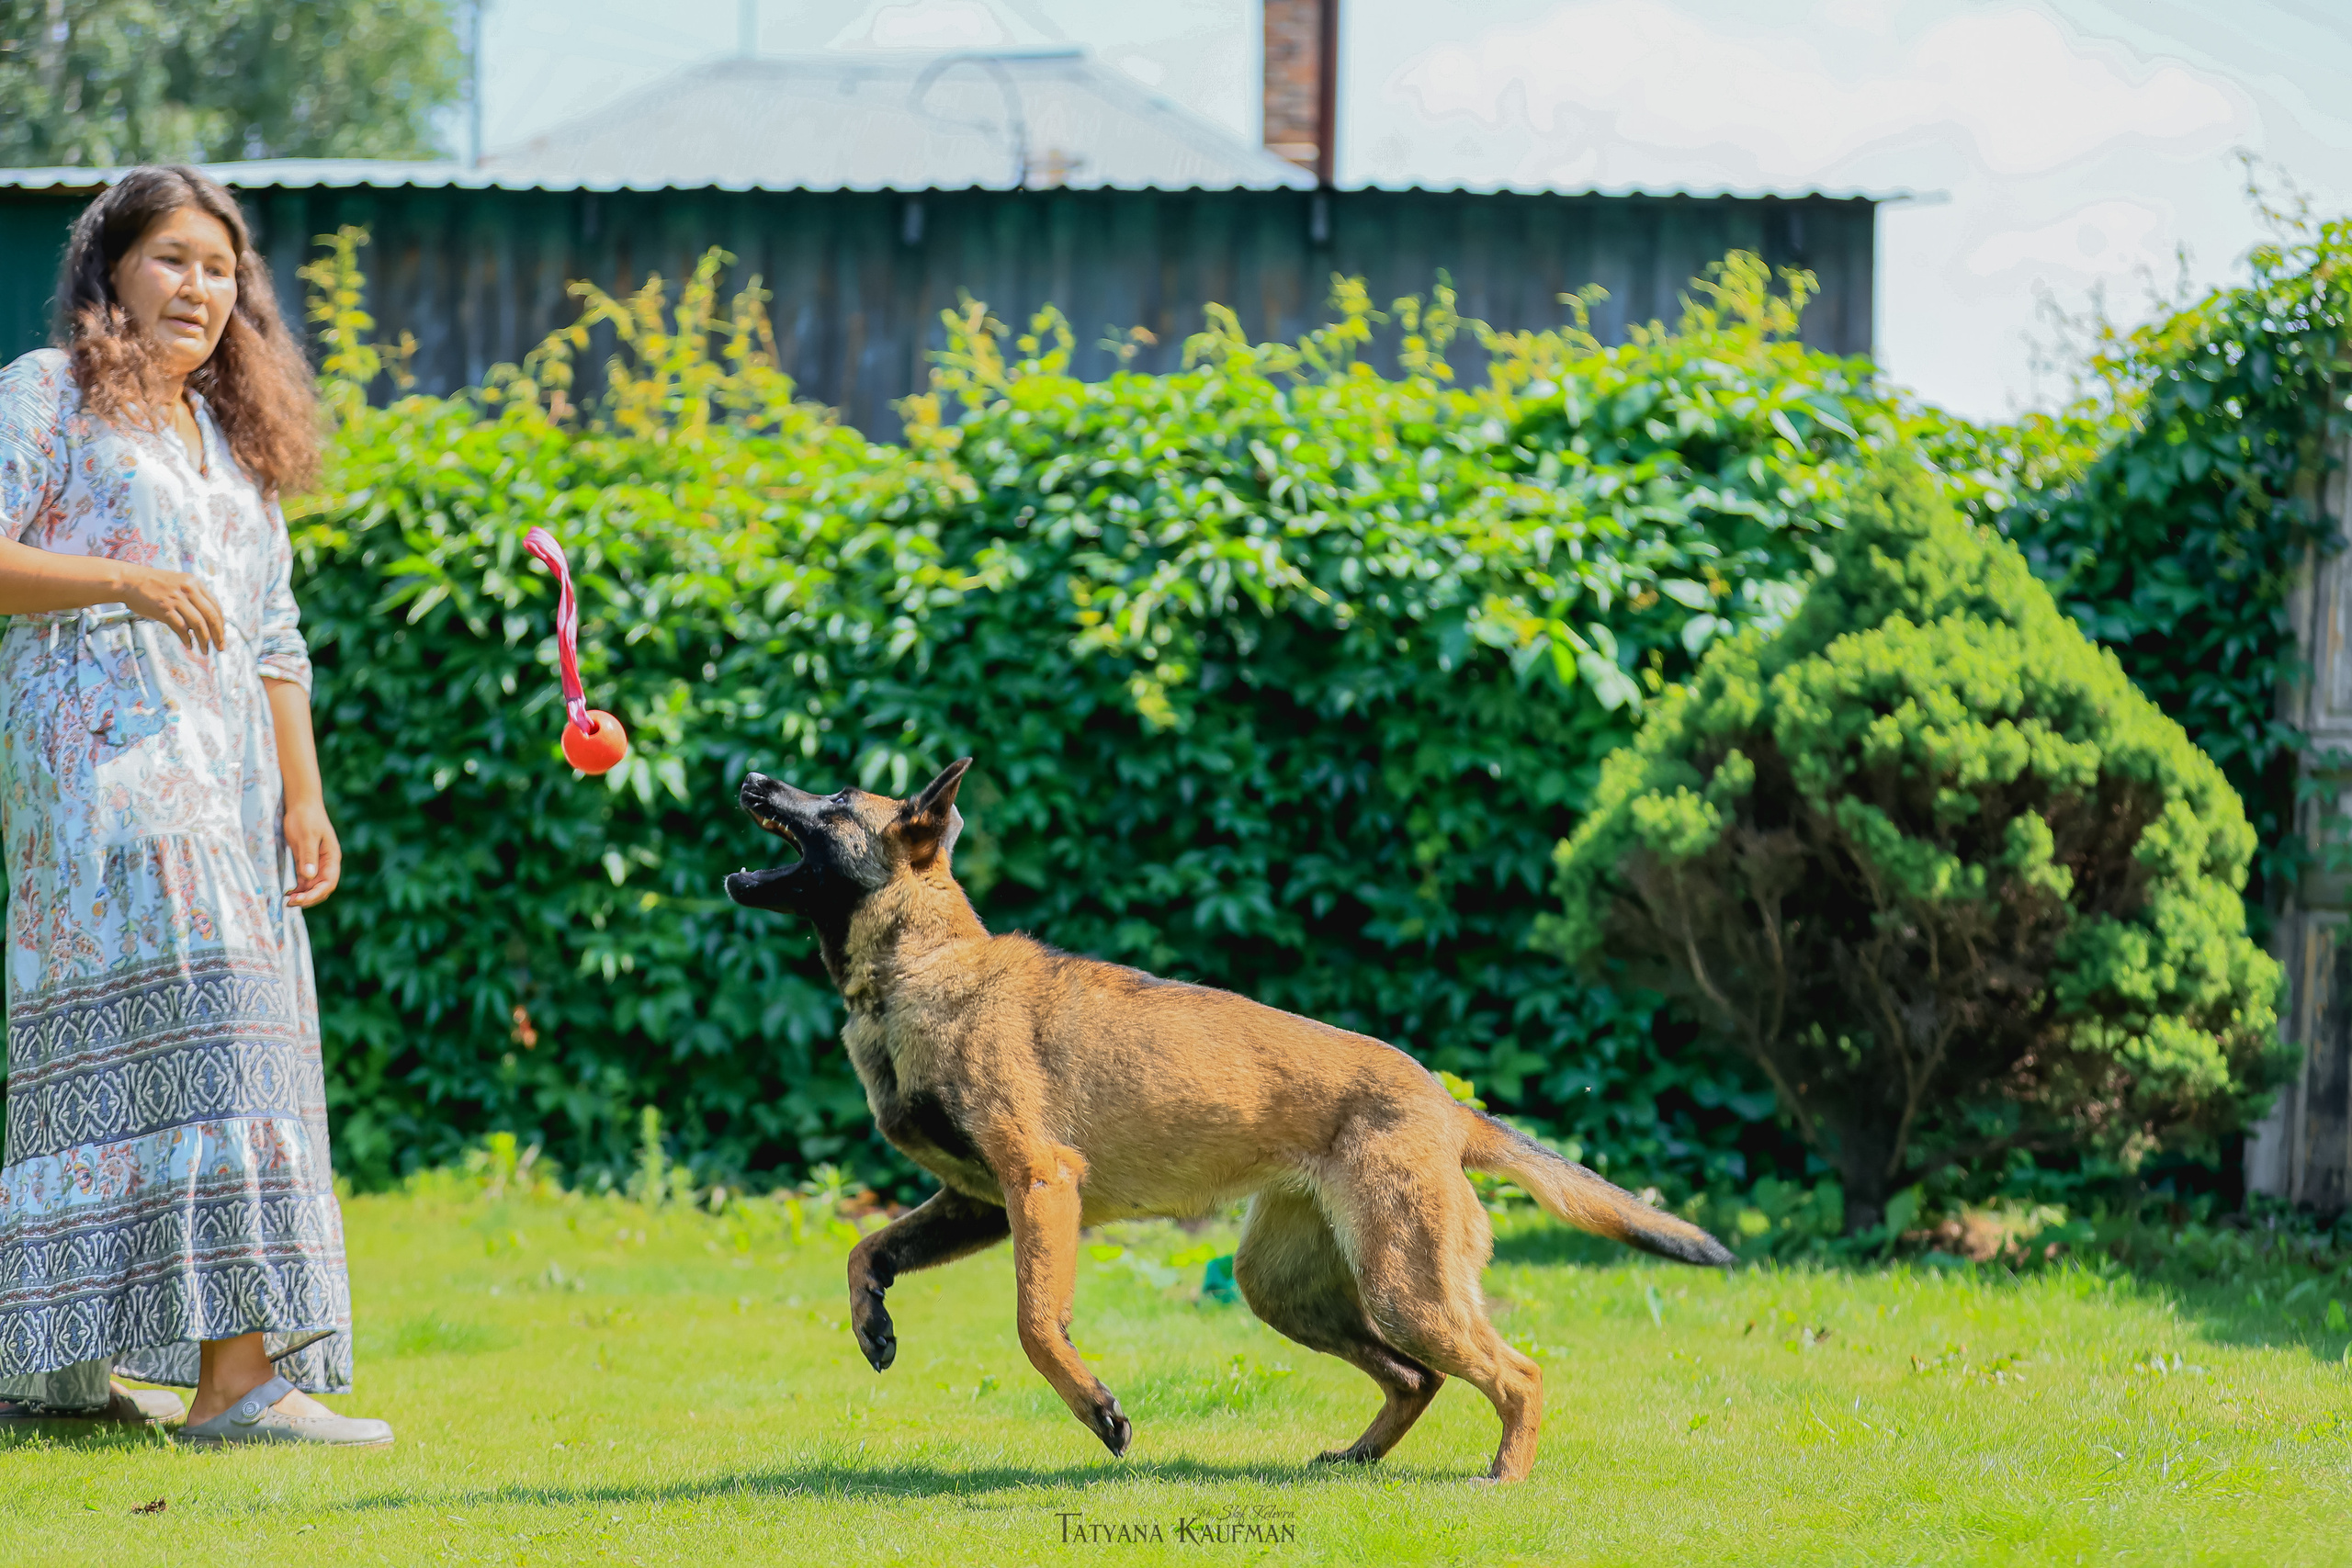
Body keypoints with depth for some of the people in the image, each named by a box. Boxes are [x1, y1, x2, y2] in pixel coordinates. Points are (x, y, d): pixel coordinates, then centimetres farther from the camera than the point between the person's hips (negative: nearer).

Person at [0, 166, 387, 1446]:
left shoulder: (237, 440, 25)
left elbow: (273, 641, 24)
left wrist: (304, 800, 14)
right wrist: (122, 580, -21)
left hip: (222, 775, 8)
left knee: (108, 1056, 5)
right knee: (195, 1022, -19)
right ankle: (234, 1376, -26)